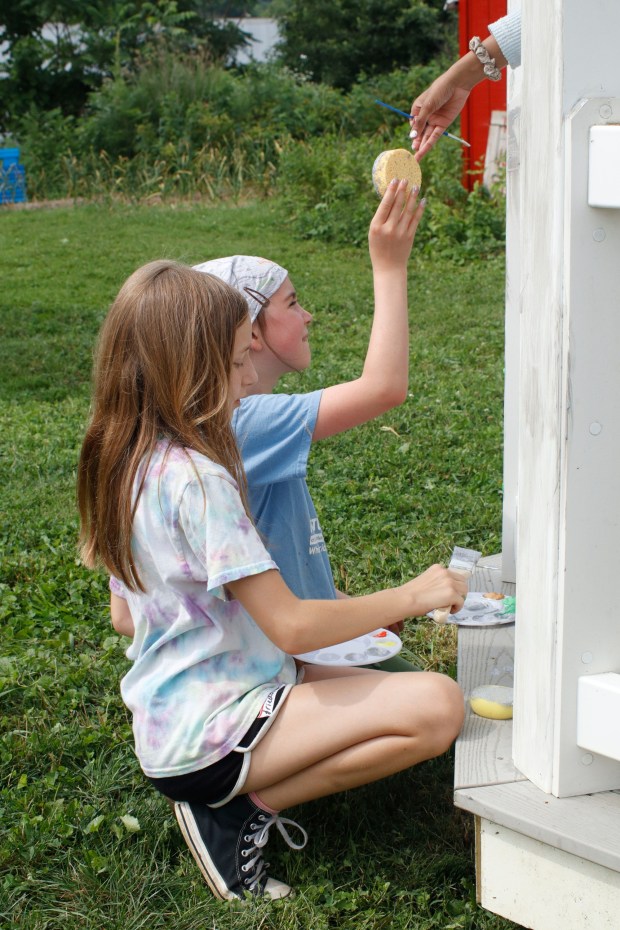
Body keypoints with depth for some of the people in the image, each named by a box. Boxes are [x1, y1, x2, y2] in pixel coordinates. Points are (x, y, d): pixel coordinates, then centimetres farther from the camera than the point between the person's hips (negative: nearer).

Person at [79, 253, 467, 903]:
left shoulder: (126, 463, 6)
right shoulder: (198, 481, -23)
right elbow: (291, 627, -25)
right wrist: (411, 596, -12)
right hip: (206, 735, -10)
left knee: (418, 692, 17)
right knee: (437, 708, -21)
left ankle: (240, 798, 8)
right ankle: (245, 809, -9)